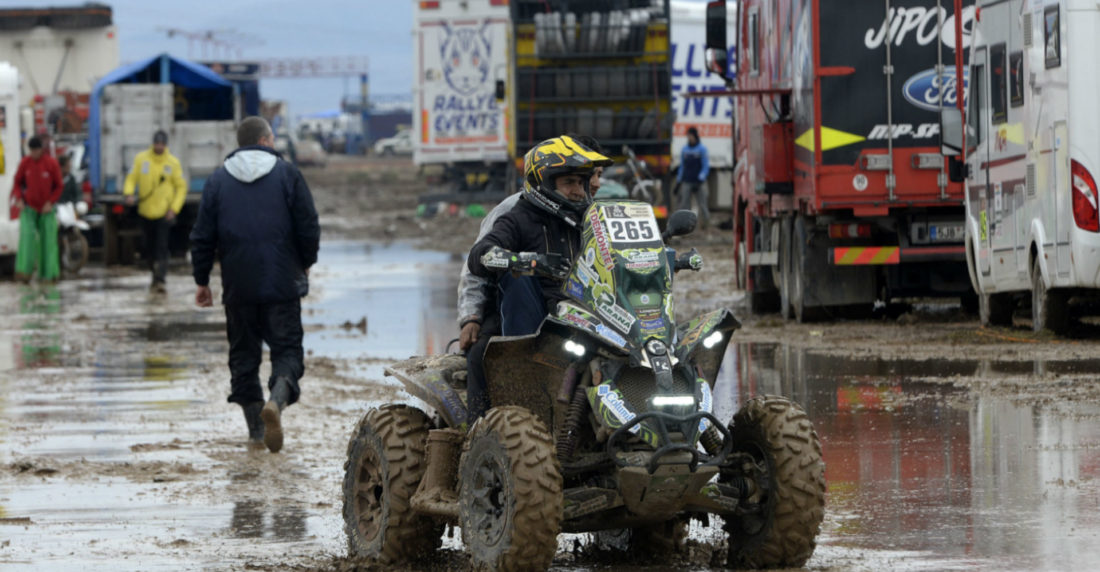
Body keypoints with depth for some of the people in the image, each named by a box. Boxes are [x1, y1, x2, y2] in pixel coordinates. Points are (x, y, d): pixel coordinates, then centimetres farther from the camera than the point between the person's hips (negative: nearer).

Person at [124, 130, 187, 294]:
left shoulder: (173, 162, -1)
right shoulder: (141, 159, 3)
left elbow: (181, 187, 3)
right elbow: (132, 178, 5)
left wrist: (174, 208, -8)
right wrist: (129, 193, -16)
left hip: (164, 212, -3)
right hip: (146, 211, 3)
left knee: (162, 247, -13)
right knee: (150, 248, 10)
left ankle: (160, 280, -18)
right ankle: (156, 276, 27)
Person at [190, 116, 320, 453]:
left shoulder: (218, 180, 5)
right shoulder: (287, 175, 0)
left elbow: (202, 237, 6)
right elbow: (308, 226, 0)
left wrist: (202, 280, 14)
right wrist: (306, 264, 17)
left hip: (238, 288, 2)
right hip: (282, 285, -2)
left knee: (243, 355, 11)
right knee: (287, 349, 0)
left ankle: (256, 431, 10)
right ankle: (277, 399, -29)